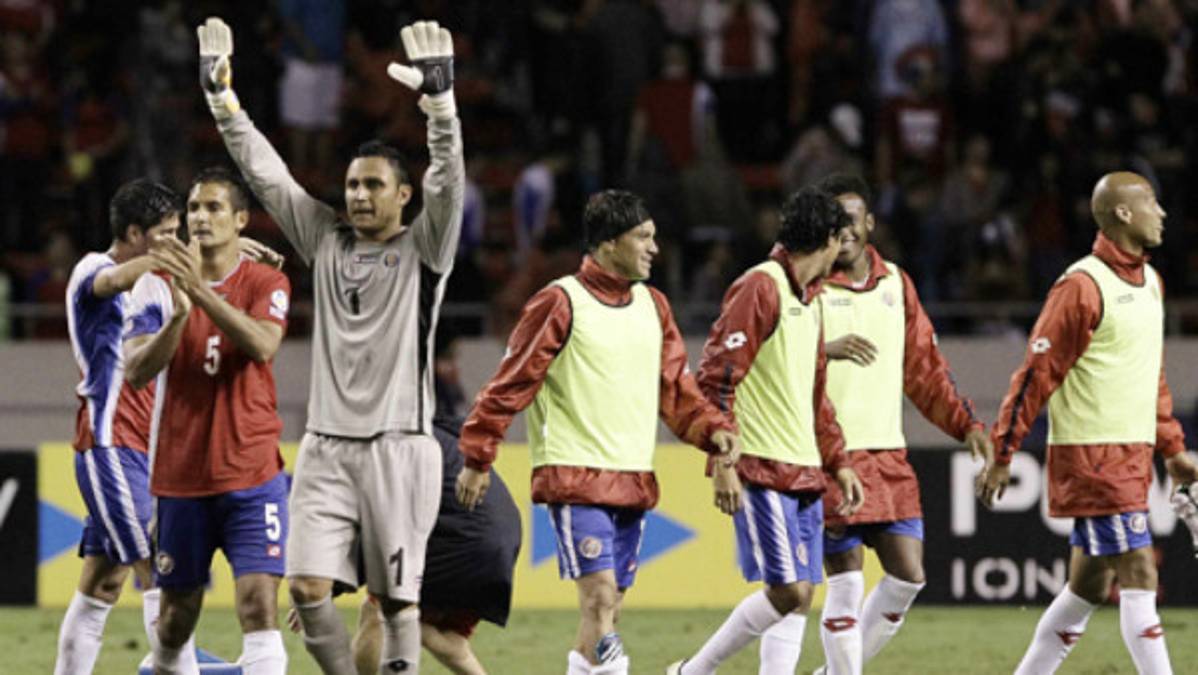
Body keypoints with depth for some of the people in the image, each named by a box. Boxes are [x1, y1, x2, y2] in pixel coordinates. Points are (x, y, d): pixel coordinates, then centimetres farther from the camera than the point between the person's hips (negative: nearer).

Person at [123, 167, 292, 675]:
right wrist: (179, 314, -27)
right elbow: (136, 371, -11)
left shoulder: (266, 283, -1)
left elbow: (261, 345, -22)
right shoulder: (157, 285, 1)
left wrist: (201, 292, -32)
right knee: (178, 609, 11)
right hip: (178, 475, 2)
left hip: (252, 474, -2)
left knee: (258, 601, -15)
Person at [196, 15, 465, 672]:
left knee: (397, 597, -1)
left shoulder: (423, 248, 1)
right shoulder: (326, 240, 12)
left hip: (397, 447, -3)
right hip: (326, 446, 3)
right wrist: (222, 95, 4)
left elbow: (448, 178, -14)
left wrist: (438, 98, -29)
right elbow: (264, 171, 10)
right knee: (308, 587, -6)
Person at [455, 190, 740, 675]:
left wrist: (711, 430, -2)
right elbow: (510, 382, -6)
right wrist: (478, 458, -7)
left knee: (609, 607, 8)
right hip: (574, 474, -7)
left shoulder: (653, 306, 14)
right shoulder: (560, 303, -7)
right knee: (600, 596, -17)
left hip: (633, 479, 7)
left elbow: (676, 390, 16)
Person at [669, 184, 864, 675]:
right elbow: (716, 377, -15)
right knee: (787, 590, -13)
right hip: (761, 469, -9)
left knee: (801, 595, 2)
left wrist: (838, 463, 20)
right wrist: (722, 463, -20)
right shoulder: (760, 288, -10)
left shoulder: (810, 298, 18)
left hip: (804, 470, 9)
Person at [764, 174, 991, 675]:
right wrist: (827, 350, -31)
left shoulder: (894, 282, 13)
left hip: (888, 455, 6)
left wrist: (965, 423, 12)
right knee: (846, 580, -6)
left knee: (908, 575, 4)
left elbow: (923, 367, 20)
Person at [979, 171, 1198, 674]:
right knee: (1139, 576, -11)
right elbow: (1037, 373, -13)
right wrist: (1002, 455, -14)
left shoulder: (1149, 283, 14)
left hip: (1132, 455, 9)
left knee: (1089, 586, 11)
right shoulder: (1082, 286, -13)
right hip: (1091, 455, -9)